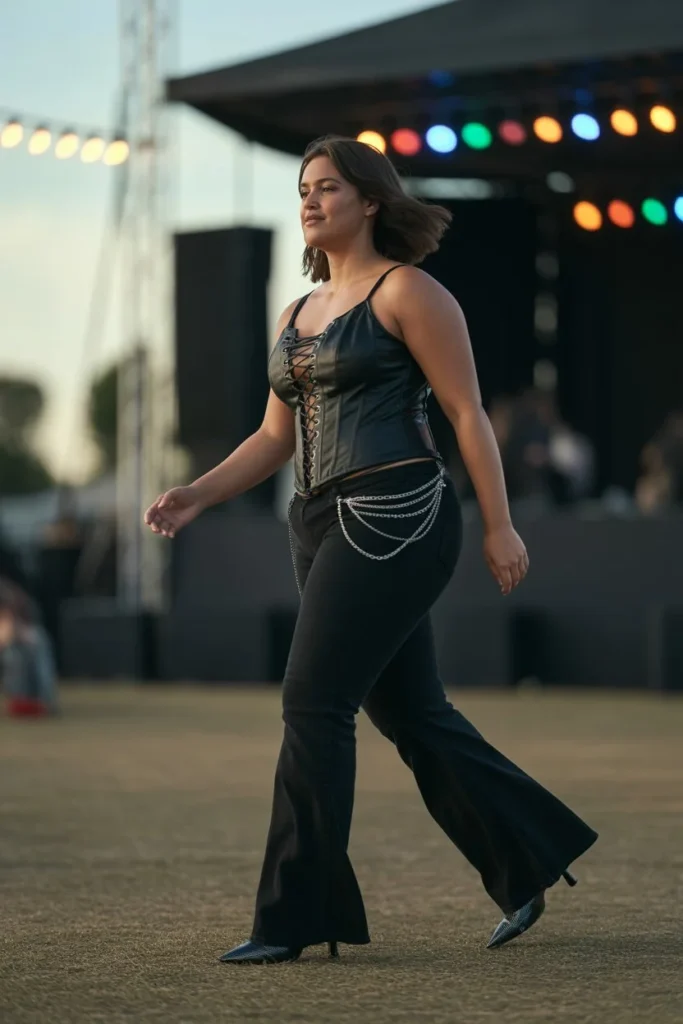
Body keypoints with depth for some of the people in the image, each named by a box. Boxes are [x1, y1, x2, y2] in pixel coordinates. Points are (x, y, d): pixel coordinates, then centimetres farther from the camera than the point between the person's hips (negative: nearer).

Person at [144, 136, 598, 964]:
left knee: (314, 704, -12)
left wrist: (498, 526, -11)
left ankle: (293, 917, -9)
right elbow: (275, 438, 20)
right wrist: (197, 495, 6)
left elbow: (467, 412, -7)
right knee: (409, 711, 10)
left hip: (396, 515, -8)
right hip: (324, 522, 8)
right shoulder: (297, 316, 19)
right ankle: (524, 868, 23)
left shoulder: (406, 292, -4)